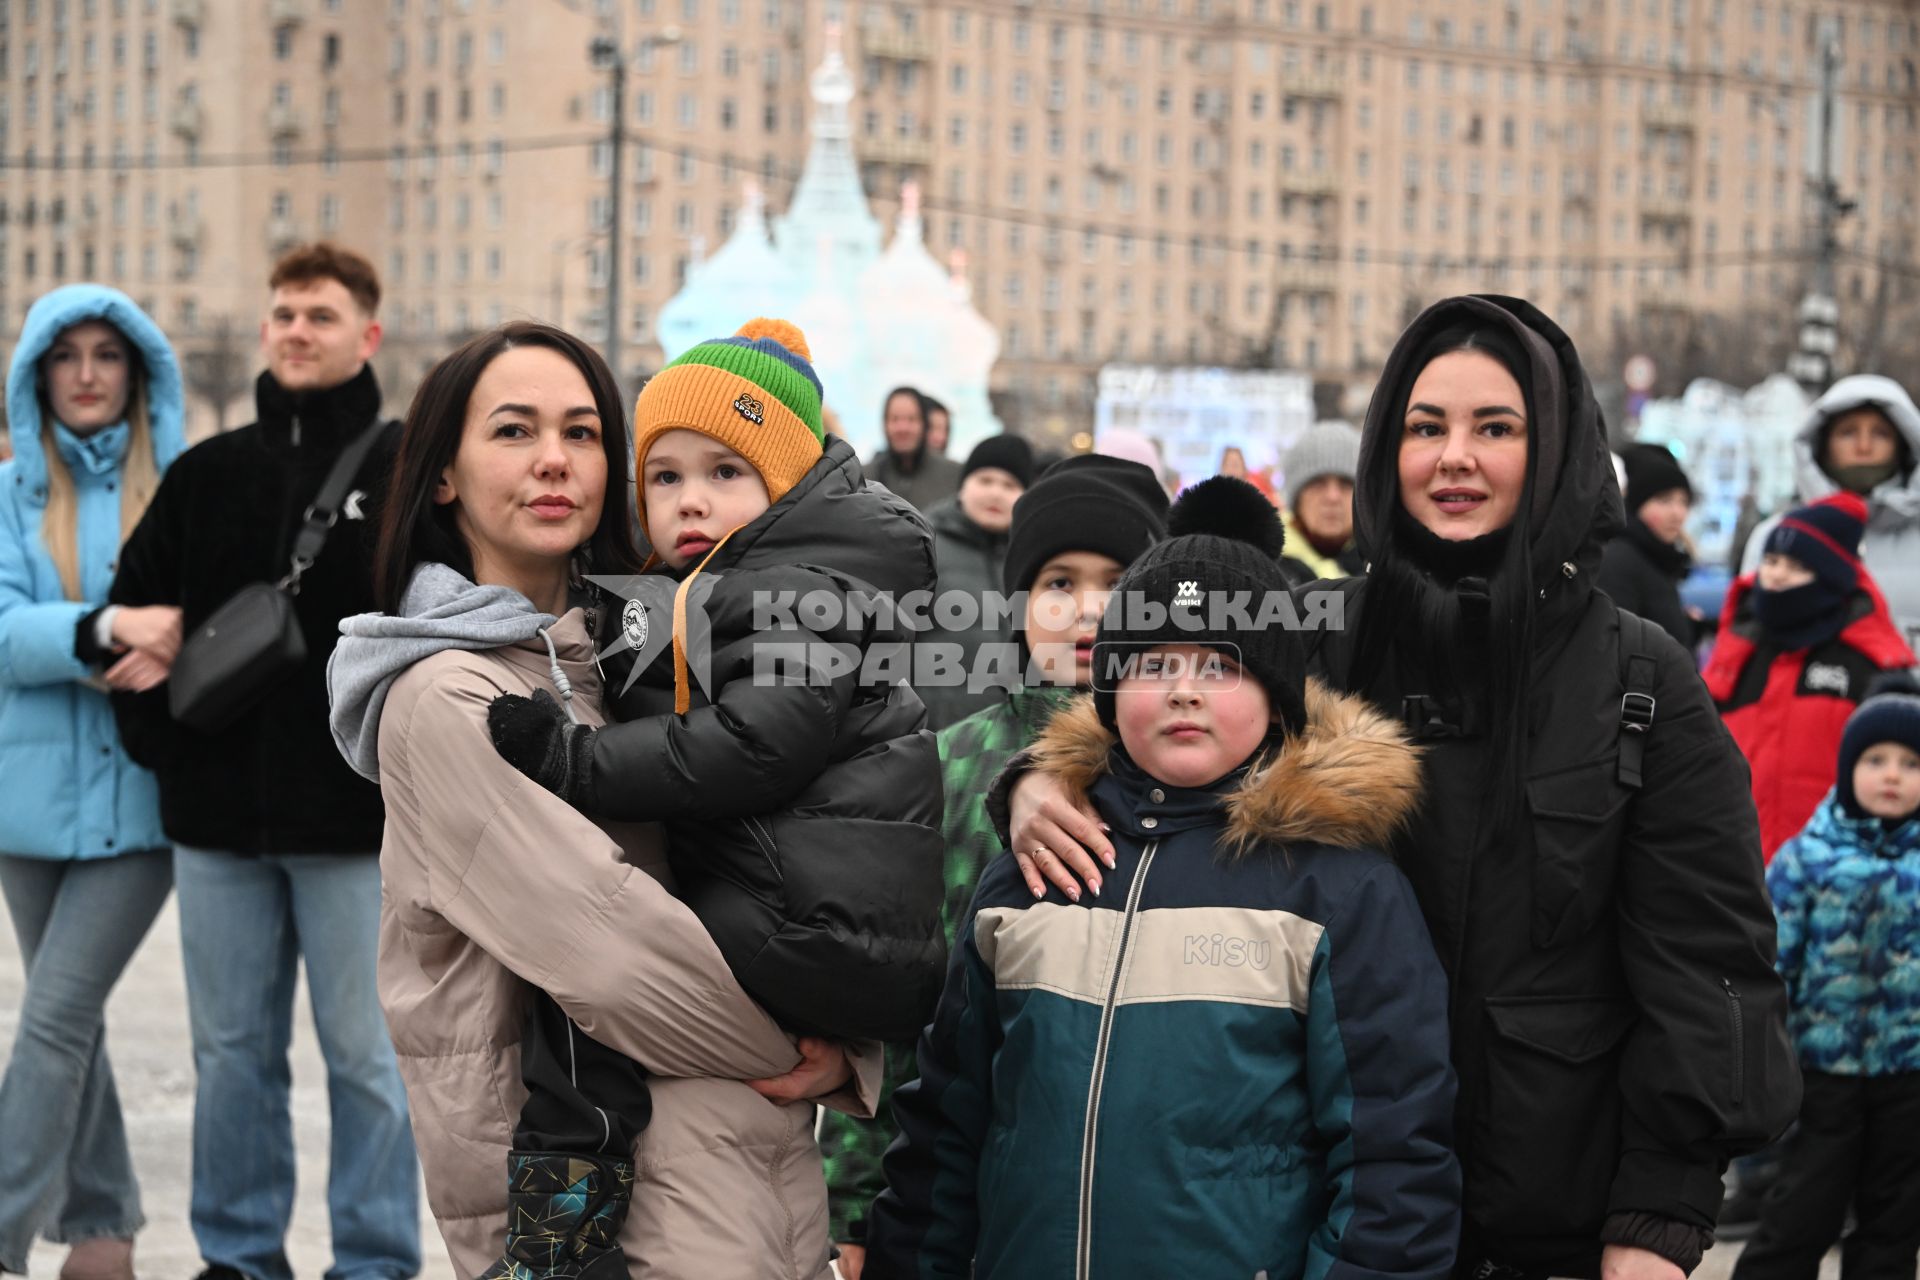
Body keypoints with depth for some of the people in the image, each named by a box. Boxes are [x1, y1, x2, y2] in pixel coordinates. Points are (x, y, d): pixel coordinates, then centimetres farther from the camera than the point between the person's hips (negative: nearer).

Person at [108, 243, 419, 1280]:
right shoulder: (207, 474, 11)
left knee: (364, 1052, 2)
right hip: (218, 820, 4)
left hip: (356, 818, -4)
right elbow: (132, 607, 15)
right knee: (231, 1049, 11)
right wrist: (159, 740, 5)